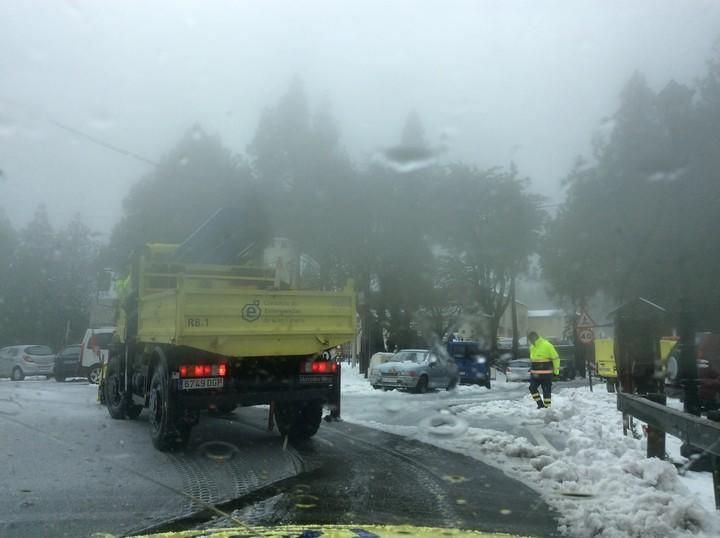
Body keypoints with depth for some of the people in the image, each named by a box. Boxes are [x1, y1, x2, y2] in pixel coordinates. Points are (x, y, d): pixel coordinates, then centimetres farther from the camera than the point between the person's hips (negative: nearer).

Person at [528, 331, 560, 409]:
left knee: (546, 390, 0)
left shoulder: (547, 345, -12)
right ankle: (540, 404, 10)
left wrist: (556, 370, -6)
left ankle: (547, 407, 8)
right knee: (532, 388, -1)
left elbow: (556, 358, -8)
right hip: (535, 373, 7)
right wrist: (531, 368, 24)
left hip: (546, 374, -7)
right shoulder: (532, 347, 10)